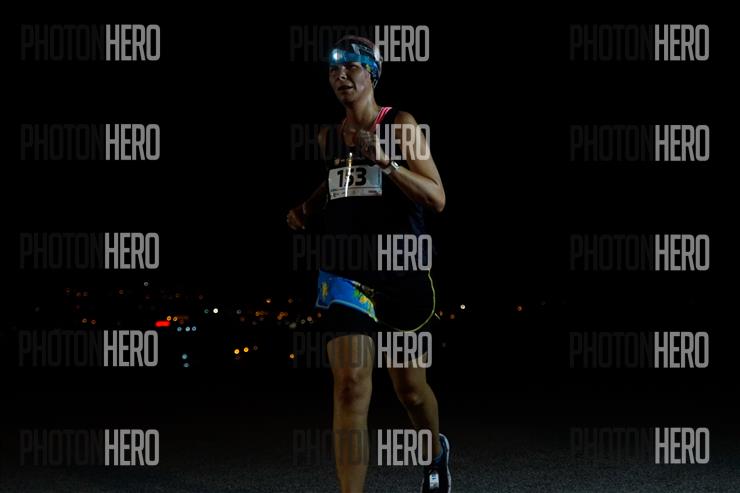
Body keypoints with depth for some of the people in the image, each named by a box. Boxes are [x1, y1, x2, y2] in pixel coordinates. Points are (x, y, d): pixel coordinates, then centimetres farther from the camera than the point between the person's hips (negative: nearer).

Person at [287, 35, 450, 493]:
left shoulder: (401, 125, -5)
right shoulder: (328, 137, 9)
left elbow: (437, 198, -13)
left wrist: (384, 161, -24)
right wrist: (307, 209, 13)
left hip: (402, 272, -2)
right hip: (346, 272, 3)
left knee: (410, 389, 12)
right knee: (350, 385, -14)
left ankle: (437, 451, 44)